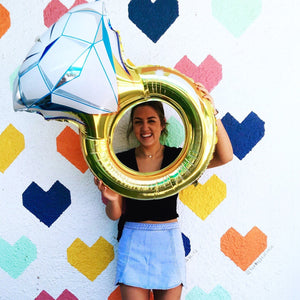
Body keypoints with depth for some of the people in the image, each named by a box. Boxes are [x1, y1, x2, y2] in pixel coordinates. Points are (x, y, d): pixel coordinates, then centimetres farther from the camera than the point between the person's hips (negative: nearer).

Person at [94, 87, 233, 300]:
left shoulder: (177, 157, -1)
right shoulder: (122, 161, 0)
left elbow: (225, 157, -14)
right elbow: (115, 215, 4)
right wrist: (112, 200, -19)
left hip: (168, 242, 0)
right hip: (133, 241, 0)